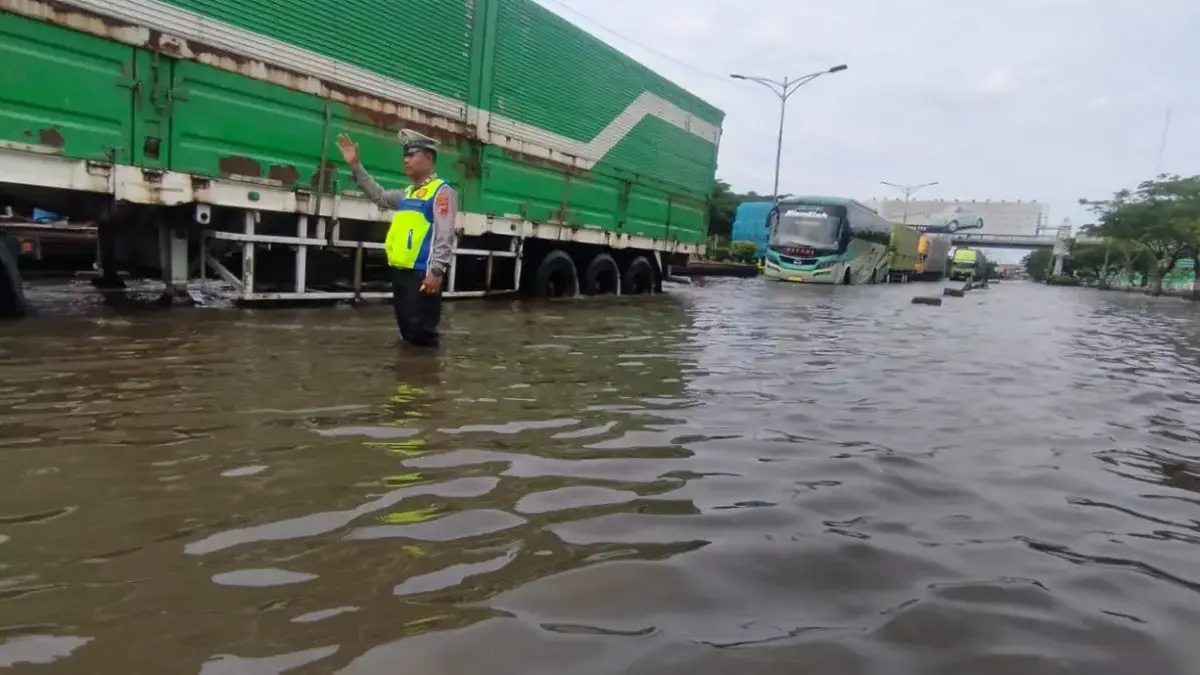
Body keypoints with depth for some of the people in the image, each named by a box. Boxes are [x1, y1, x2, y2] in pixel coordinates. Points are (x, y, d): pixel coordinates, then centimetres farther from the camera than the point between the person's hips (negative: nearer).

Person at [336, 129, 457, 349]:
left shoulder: (441, 191, -6)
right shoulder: (407, 193, 20)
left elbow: (445, 235, -15)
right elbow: (379, 196, 34)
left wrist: (436, 271, -23)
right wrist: (356, 166, 27)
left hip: (422, 273, -9)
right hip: (401, 272, 9)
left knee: (421, 332, -9)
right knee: (406, 330, 16)